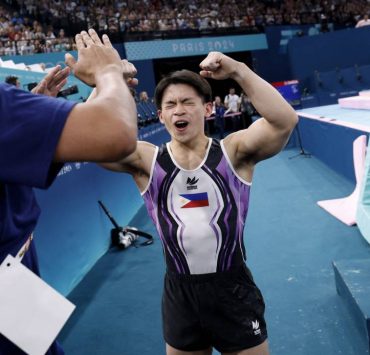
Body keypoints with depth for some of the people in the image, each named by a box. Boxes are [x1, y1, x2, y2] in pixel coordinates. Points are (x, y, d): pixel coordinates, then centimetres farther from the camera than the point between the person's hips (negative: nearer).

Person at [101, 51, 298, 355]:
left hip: (233, 289, -1)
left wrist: (238, 70, -28)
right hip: (179, 293, 2)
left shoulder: (233, 152, -7)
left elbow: (285, 120, -23)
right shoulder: (146, 161, -4)